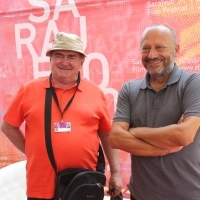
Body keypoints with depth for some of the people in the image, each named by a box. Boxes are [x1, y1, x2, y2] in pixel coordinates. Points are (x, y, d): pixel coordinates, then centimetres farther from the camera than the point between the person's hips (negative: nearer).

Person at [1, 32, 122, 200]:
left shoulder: (95, 92, 1)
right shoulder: (29, 90, -1)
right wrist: (33, 152, 3)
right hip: (42, 186, 0)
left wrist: (116, 173, 5)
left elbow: (107, 135, 7)